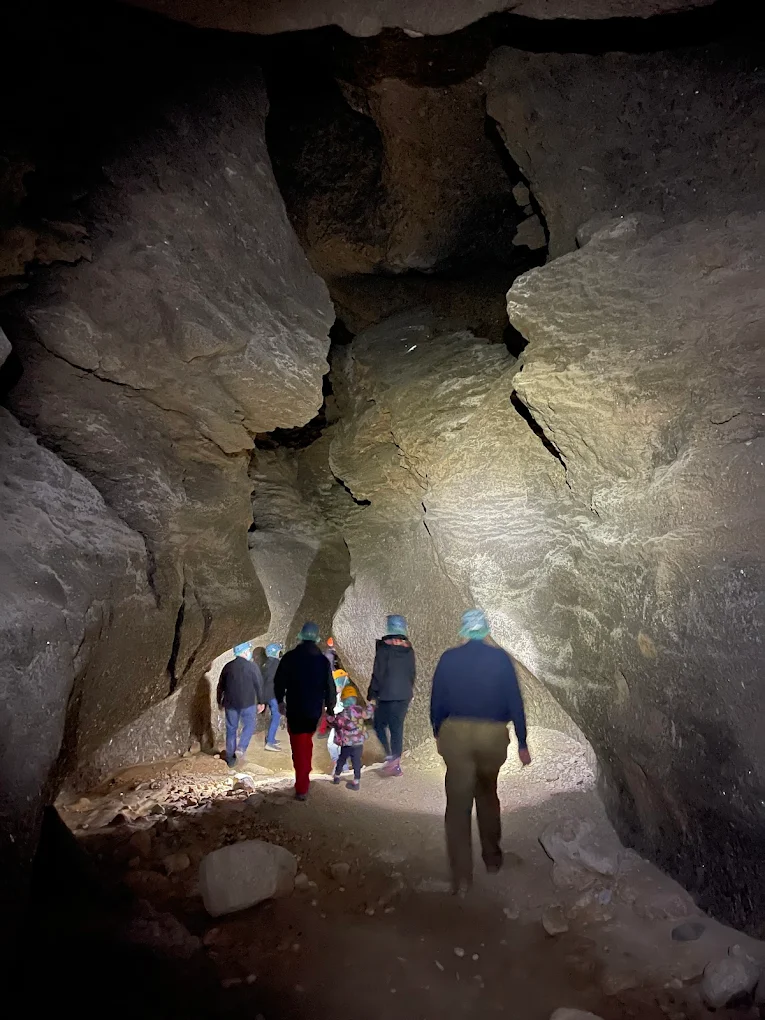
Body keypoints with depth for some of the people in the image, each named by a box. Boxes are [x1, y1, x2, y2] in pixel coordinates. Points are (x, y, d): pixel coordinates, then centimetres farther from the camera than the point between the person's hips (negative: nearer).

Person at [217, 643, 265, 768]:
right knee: (249, 725, 15)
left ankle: (230, 759, 16)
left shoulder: (228, 666, 6)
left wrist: (220, 701, 23)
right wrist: (260, 702, 3)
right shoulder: (252, 666, -6)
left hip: (230, 703, 4)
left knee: (231, 729, 12)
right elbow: (259, 685, -6)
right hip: (247, 702, -4)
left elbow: (220, 686, 12)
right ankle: (241, 748, -4)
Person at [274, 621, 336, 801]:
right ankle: (305, 777, 35)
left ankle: (302, 788, -1)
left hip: (295, 709, -3)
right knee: (307, 743, 25)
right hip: (314, 709, 3)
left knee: (299, 747, 3)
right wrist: (330, 708, 8)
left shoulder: (290, 658, -9)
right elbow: (329, 687, -2)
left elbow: (279, 682, -5)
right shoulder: (323, 660, -4)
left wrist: (280, 700, 12)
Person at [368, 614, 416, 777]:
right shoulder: (409, 650, 4)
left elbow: (378, 674, -12)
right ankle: (396, 764, 15)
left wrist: (372, 695, -5)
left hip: (386, 695, -5)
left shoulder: (384, 648, -12)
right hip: (404, 696, 5)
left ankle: (390, 756, -3)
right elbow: (413, 674, 12)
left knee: (379, 725, 12)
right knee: (397, 728, 12)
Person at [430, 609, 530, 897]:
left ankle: (462, 878, 3)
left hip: (456, 734, -1)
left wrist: (438, 734, 17)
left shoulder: (448, 659, 0)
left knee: (458, 805, 4)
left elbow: (436, 701, 3)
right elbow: (515, 702, -2)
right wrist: (522, 743, 5)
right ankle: (492, 858, 36)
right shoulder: (501, 658, -1)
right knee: (487, 796, 24)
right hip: (493, 735, 1)